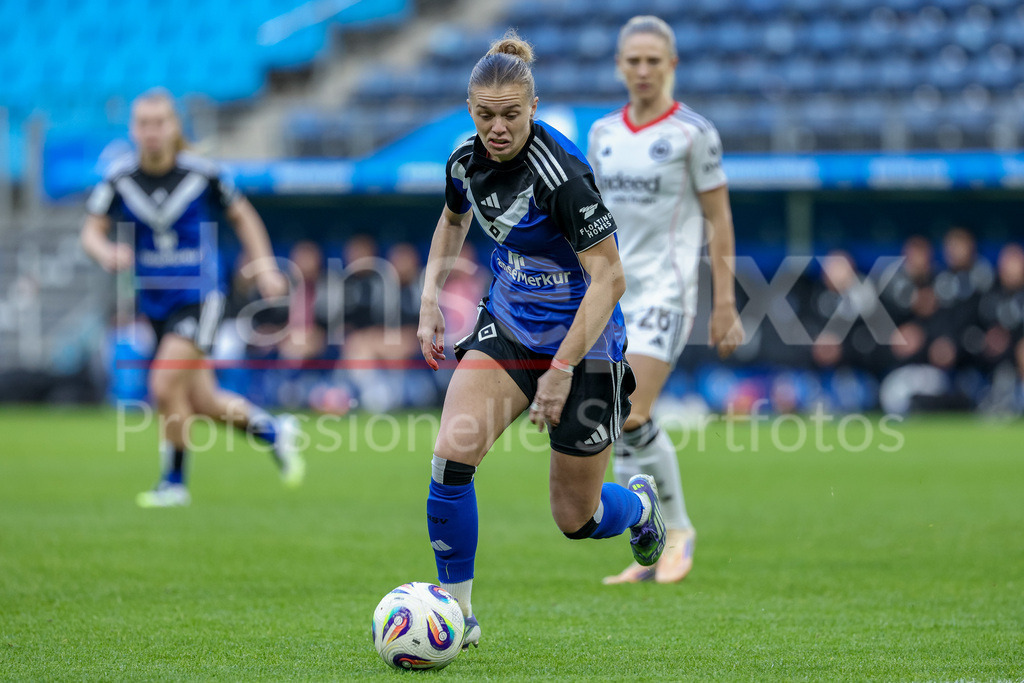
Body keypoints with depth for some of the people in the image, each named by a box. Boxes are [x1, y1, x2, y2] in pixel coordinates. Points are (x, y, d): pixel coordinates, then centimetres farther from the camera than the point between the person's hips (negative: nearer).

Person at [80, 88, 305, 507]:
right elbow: (92, 231, -8)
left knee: (164, 386, -19)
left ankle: (174, 482, -1)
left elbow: (242, 216, 5)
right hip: (155, 301, 4)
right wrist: (106, 253, -30)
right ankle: (274, 431, 37)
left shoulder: (202, 174, -10)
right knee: (205, 403, 10)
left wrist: (264, 267, -1)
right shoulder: (120, 178, -6)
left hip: (198, 297, -4)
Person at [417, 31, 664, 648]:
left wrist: (561, 370, -27)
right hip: (508, 323, 5)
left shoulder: (561, 173, -26)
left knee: (577, 520, 5)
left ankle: (641, 503, 42)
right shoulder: (467, 159, -6)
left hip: (582, 340, -5)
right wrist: (430, 301, 7)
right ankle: (456, 609, -6)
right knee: (452, 453, -19)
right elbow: (453, 222, 18)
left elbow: (609, 279, -26)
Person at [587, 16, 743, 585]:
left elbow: (719, 221, -3)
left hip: (666, 290, -6)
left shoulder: (693, 132, -4)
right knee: (621, 429, 1)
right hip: (613, 291, 6)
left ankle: (679, 528, 3)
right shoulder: (603, 134, 11)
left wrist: (725, 303, -7)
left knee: (631, 418, -17)